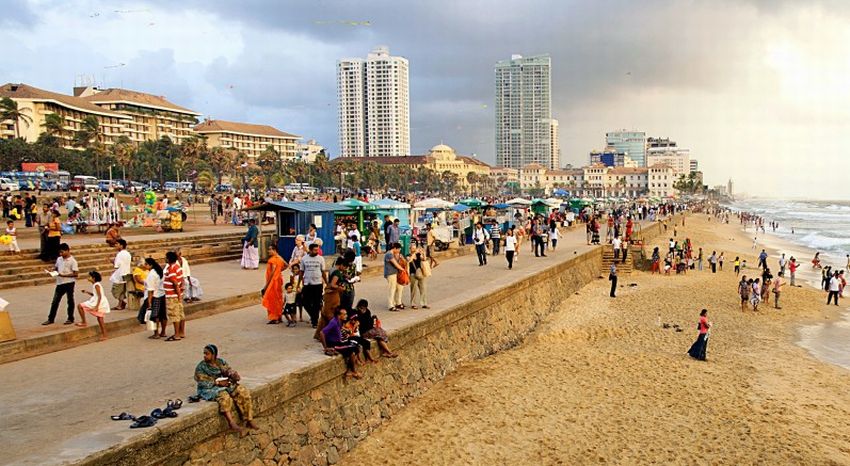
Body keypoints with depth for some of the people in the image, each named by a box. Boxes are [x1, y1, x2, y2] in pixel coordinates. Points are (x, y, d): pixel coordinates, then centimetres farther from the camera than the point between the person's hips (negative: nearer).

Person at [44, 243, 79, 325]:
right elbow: (56, 267, 21)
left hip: (69, 283, -6)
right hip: (60, 283, 6)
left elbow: (76, 273, -15)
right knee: (55, 301, 8)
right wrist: (53, 270, -2)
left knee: (70, 301, 7)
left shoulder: (72, 261, -12)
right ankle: (50, 319, 16)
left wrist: (64, 275, -21)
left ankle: (70, 319, 18)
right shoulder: (59, 259, 7)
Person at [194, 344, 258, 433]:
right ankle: (231, 422, -36)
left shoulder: (221, 362, 8)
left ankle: (249, 420, -16)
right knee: (224, 396, -36)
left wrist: (234, 374, -21)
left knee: (243, 392, -15)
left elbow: (228, 370, 3)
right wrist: (217, 382, -22)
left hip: (225, 384, 5)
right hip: (210, 389, -5)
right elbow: (203, 382, -14)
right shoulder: (201, 367, -7)